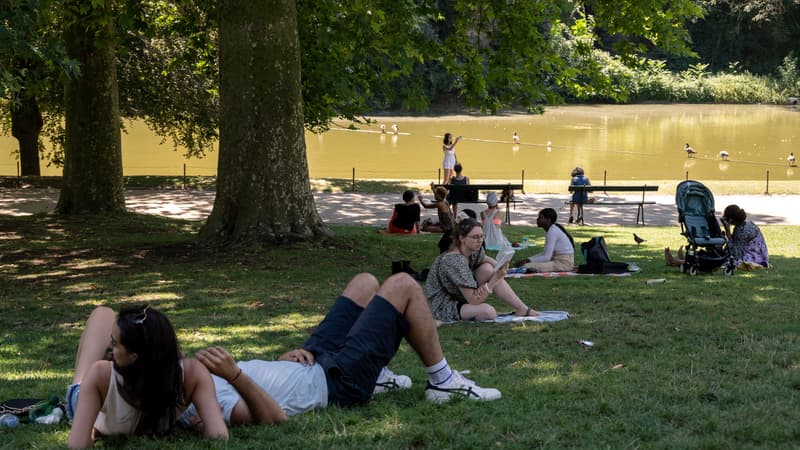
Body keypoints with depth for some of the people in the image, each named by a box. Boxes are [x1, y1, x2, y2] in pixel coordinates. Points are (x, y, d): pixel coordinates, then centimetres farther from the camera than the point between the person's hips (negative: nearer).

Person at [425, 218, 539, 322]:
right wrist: (495, 278, -30)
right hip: (444, 308, -9)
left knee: (488, 269, -10)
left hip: (461, 298, 9)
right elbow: (473, 300, -27)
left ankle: (522, 309, -6)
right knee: (488, 311, -34)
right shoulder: (455, 261, -28)